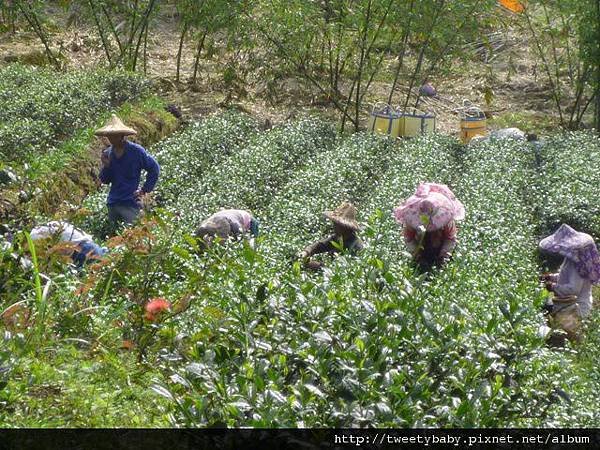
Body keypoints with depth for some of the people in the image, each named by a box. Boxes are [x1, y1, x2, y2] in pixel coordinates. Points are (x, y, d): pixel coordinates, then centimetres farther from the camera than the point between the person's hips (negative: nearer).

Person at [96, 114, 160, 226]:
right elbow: (104, 180, 10)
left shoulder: (136, 151, -7)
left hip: (130, 203, -5)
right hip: (112, 203, 5)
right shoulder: (108, 153, 7)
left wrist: (144, 190, -4)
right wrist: (106, 166, -8)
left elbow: (154, 168, -1)